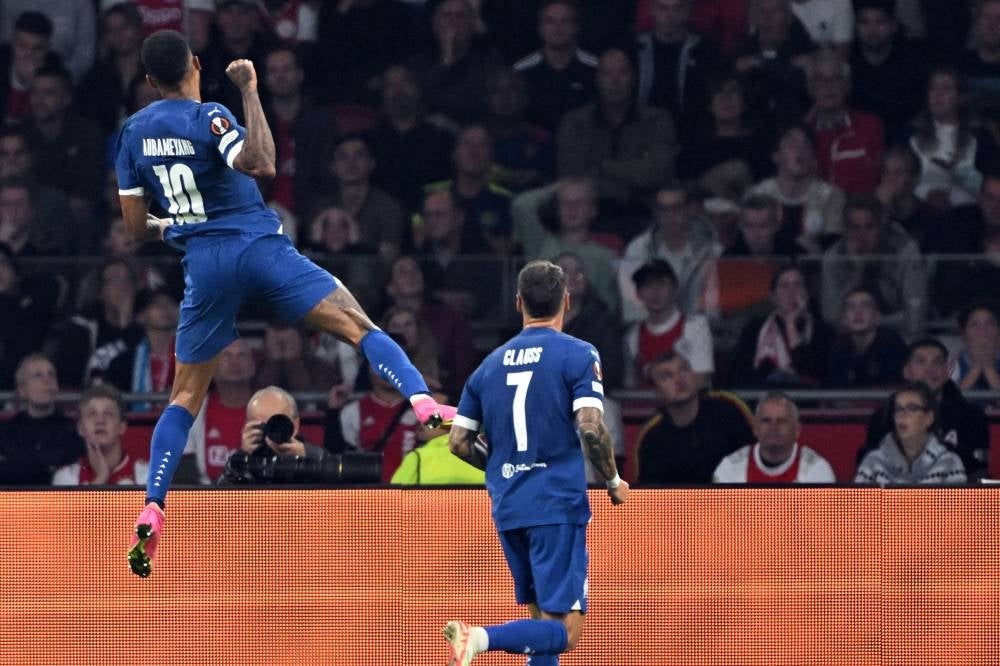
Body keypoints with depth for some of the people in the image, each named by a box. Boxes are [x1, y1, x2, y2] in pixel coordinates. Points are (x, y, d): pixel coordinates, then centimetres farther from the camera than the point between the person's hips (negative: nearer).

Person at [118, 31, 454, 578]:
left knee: (185, 395, 13)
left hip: (202, 264, 4)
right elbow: (261, 164, -26)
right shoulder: (207, 118, -8)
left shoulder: (132, 134, 7)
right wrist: (250, 92, -17)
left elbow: (136, 225, 10)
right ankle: (424, 404, -32)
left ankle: (151, 511, 0)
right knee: (360, 327, -7)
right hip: (257, 246, -4)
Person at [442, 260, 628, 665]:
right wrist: (614, 481, 1)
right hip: (558, 506, -6)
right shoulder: (577, 355, -4)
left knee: (544, 620, 17)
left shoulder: (491, 364, 12)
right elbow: (591, 429, -15)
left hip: (507, 510, 6)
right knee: (564, 632, -9)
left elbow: (459, 443, 12)